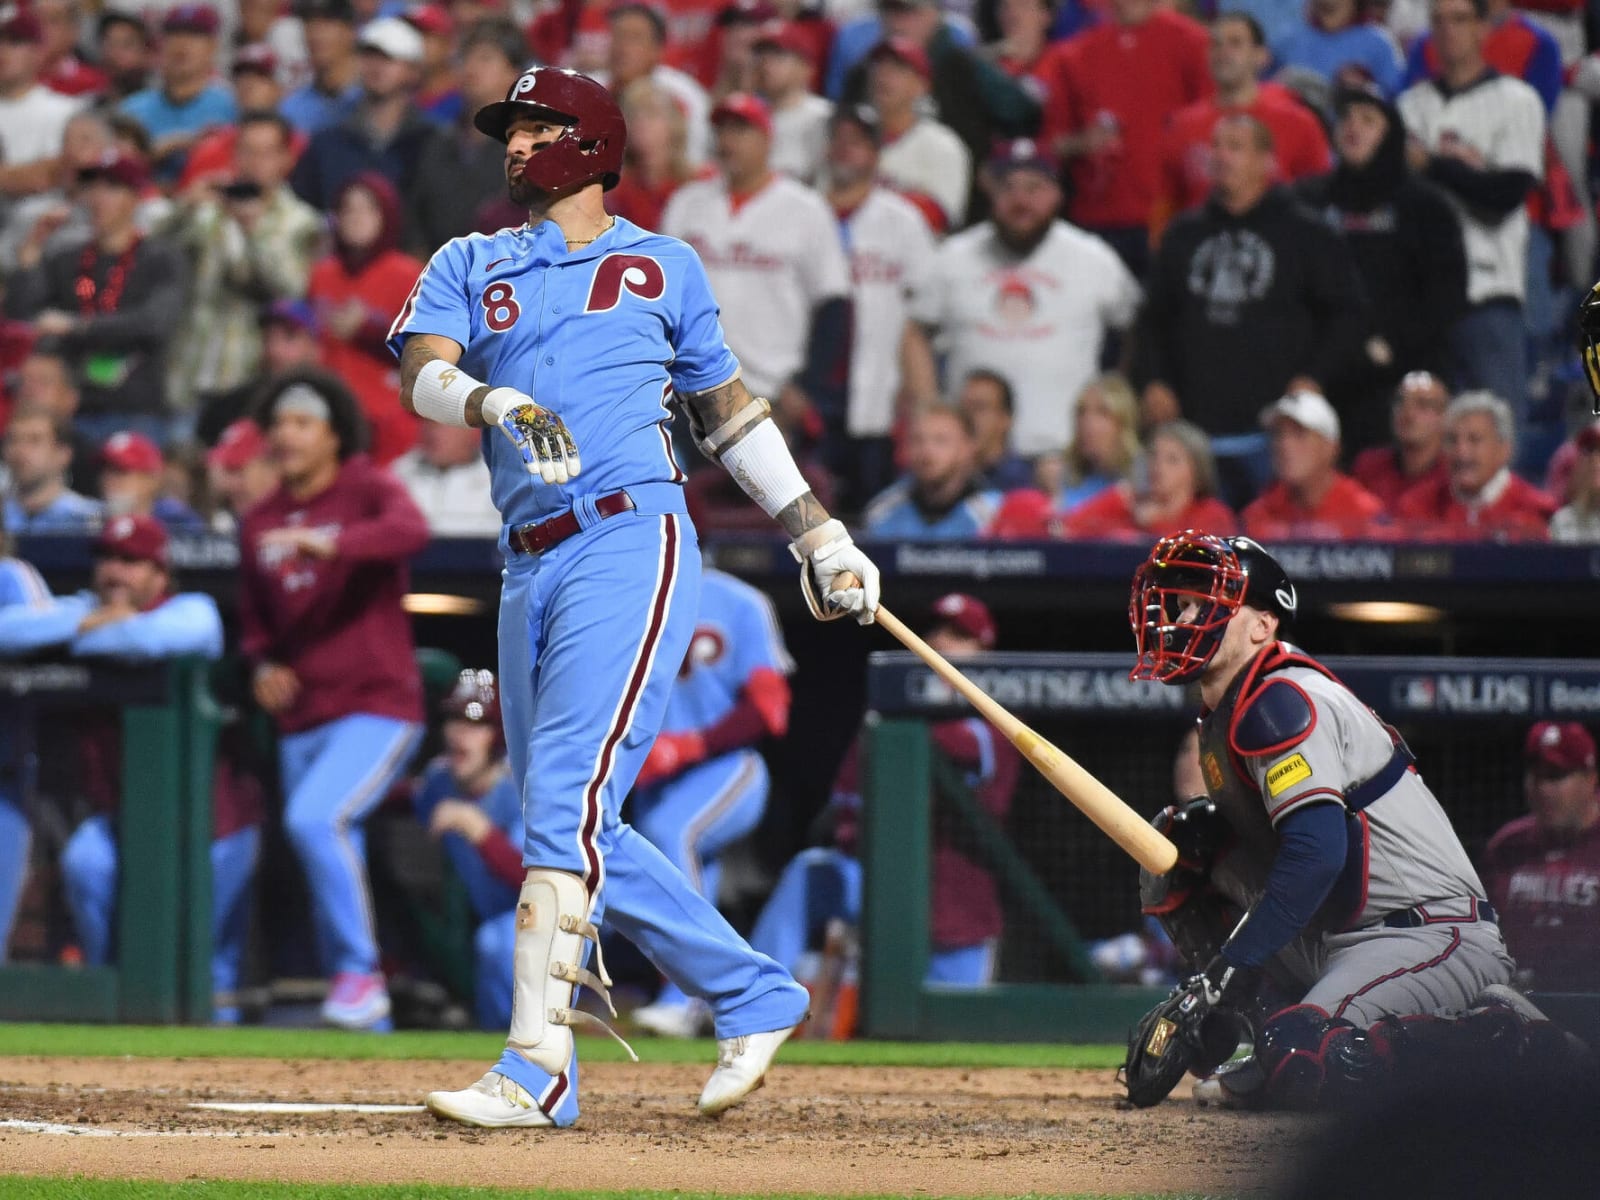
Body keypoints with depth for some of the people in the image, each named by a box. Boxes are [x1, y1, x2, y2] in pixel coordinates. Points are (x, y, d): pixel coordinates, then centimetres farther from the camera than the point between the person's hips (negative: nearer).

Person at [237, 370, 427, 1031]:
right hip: (301, 720, 7)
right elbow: (255, 619, 23)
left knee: (316, 819, -27)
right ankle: (361, 1010, 20)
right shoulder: (259, 523, 13)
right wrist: (263, 665, 1)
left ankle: (360, 972, -18)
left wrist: (331, 543, -43)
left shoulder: (367, 488, -4)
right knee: (330, 876, 8)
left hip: (377, 706, -7)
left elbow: (411, 529, -28)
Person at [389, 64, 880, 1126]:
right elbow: (423, 373, -1)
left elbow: (729, 410, 20)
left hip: (633, 542, -5)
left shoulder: (662, 266, 14)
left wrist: (822, 539, 18)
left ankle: (538, 1068, -22)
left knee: (566, 798, -18)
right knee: (576, 831, 6)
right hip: (529, 567, 5)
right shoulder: (470, 267, 18)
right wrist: (495, 405, -23)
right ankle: (753, 996, 20)